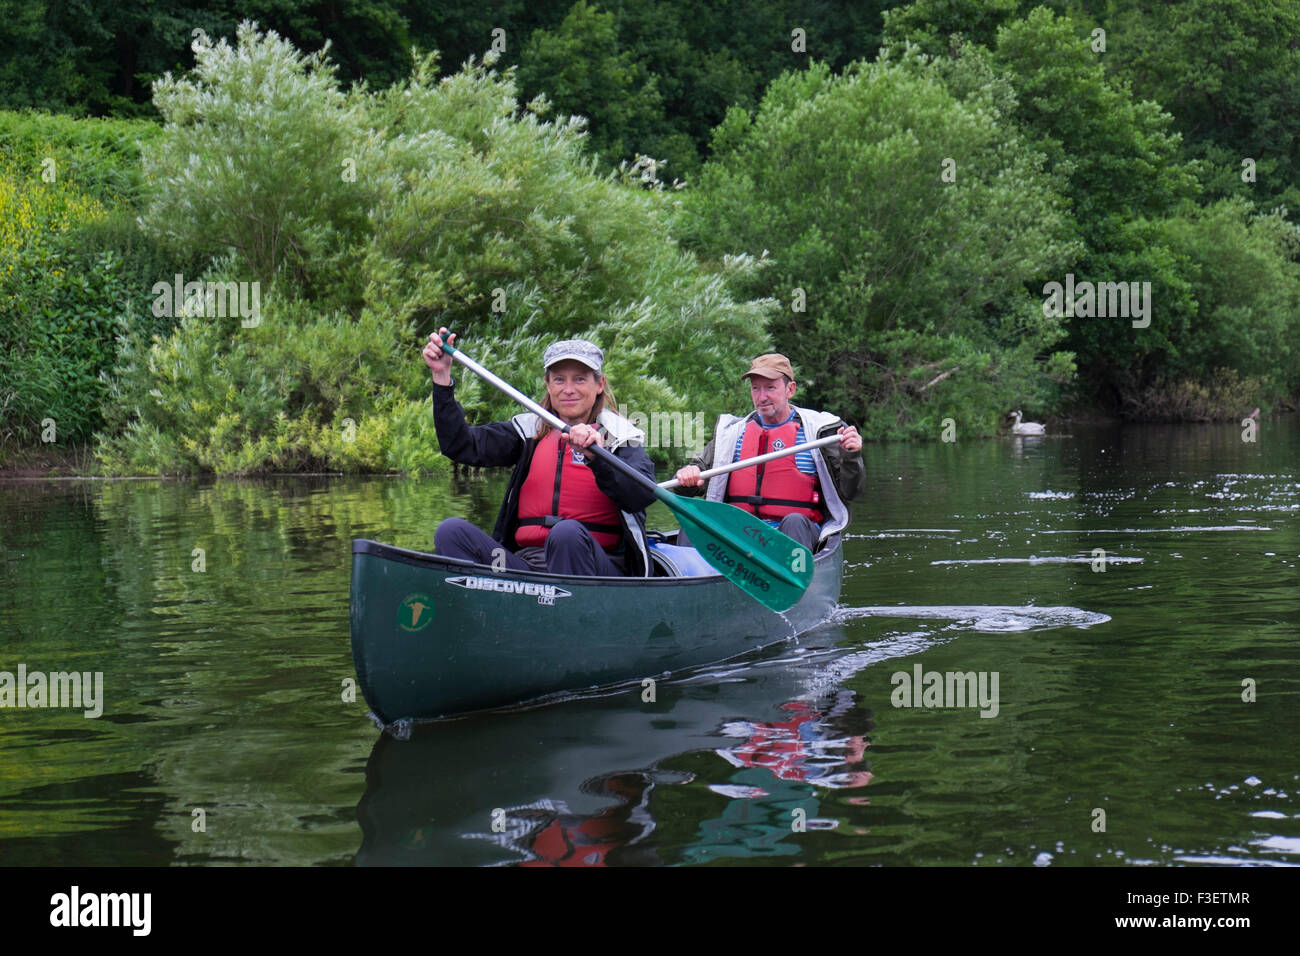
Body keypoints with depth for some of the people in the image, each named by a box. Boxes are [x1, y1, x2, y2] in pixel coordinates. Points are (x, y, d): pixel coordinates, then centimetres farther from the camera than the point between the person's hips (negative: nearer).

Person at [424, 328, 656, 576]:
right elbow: (462, 446, 6)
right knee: (451, 531, -19)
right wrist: (442, 377, 0)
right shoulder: (530, 431, 17)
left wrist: (596, 457, -28)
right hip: (525, 563, 3)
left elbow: (642, 496, -12)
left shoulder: (621, 436, 6)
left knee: (567, 533, -36)